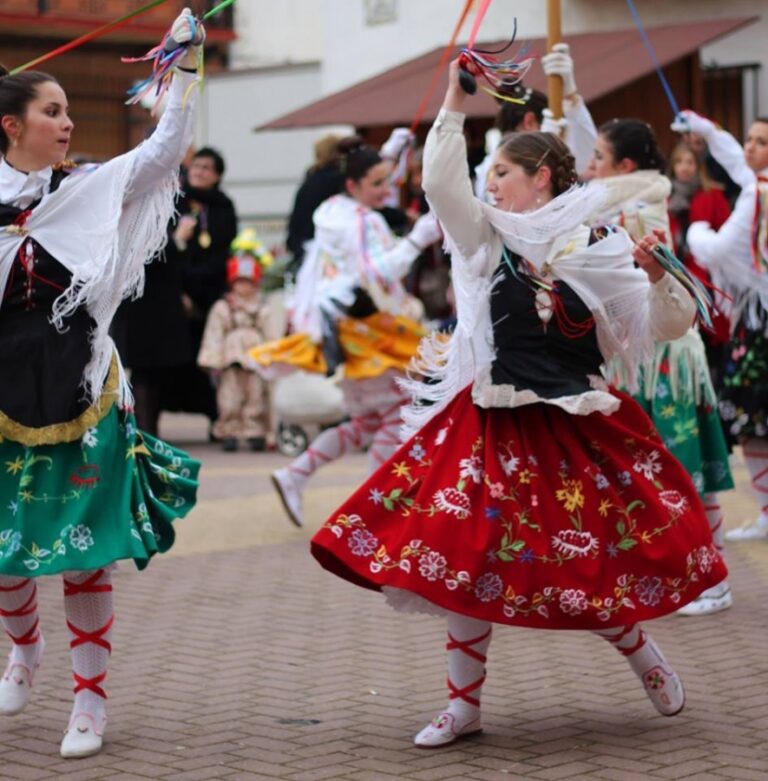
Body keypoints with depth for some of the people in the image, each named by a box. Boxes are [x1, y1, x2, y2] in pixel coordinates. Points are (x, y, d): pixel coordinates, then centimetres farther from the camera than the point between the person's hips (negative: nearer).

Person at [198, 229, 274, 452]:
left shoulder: (262, 310, 8)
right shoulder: (222, 308, 3)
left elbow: (268, 334, 8)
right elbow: (214, 336, -1)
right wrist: (213, 362, -6)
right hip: (231, 361, -1)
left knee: (256, 395, 4)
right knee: (230, 398, 0)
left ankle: (256, 433, 10)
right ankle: (229, 433, 6)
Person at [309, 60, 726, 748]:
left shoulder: (600, 249, -2)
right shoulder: (490, 238, 3)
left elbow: (669, 328, -2)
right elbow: (440, 182, -10)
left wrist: (658, 275, -20)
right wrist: (455, 101, -14)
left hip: (579, 431, -2)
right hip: (493, 432, 2)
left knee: (594, 566, 0)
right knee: (467, 564, 0)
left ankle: (647, 660, 29)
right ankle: (464, 704, 13)